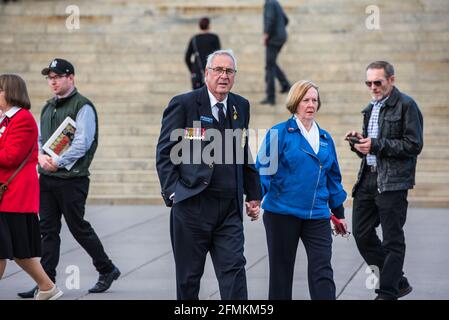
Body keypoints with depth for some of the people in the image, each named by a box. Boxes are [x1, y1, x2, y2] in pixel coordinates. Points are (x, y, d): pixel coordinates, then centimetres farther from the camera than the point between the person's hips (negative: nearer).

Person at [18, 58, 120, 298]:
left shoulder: (83, 107, -9)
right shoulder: (48, 108, 16)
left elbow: (82, 143, -16)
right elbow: (38, 138, 18)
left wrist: (57, 162, -16)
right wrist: (41, 156, -3)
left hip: (71, 179, -7)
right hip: (47, 179, 7)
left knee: (78, 227, 1)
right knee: (48, 229, 4)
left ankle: (107, 269, 18)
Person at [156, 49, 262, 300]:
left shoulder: (241, 107, 12)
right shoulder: (184, 104, -3)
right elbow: (165, 152, -4)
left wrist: (253, 194, 17)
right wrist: (173, 192, -14)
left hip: (230, 209, 3)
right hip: (192, 205, -3)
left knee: (234, 270, -6)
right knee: (189, 275, 6)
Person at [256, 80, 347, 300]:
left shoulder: (325, 139, 13)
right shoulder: (280, 133, -3)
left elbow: (333, 178, 20)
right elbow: (264, 168, -8)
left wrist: (339, 213, 21)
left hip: (317, 215, 3)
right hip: (282, 213, -3)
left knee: (322, 273, -5)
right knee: (281, 272, 7)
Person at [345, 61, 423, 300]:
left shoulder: (406, 105, -7)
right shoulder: (371, 109, 18)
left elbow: (414, 145, -14)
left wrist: (376, 145, -17)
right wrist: (359, 142, 2)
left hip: (392, 182, -8)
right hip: (368, 179, 8)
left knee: (392, 240, -2)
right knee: (361, 233, 8)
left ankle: (387, 293, 5)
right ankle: (398, 283, 20)